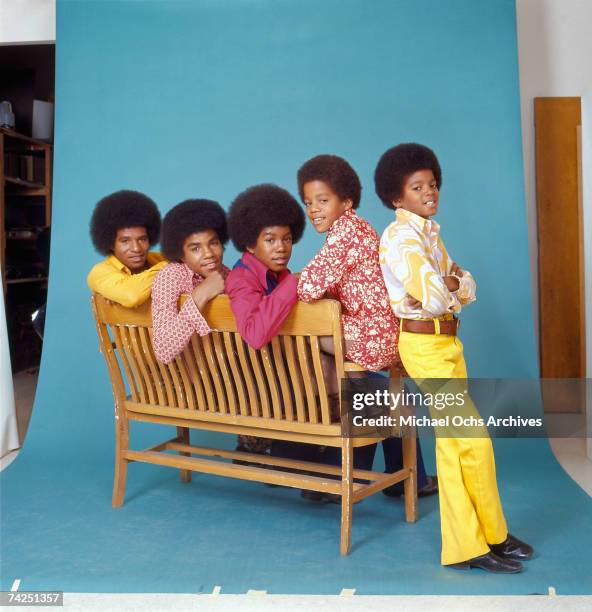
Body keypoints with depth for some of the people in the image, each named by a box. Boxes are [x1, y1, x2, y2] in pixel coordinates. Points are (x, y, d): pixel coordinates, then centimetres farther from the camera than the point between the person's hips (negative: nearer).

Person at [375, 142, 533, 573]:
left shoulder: (428, 231, 14)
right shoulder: (403, 236, -15)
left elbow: (467, 285, 9)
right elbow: (434, 297, -26)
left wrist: (450, 286, -11)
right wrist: (451, 289, -6)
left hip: (444, 341, 9)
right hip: (425, 343, -9)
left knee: (451, 442, 12)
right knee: (473, 440, -5)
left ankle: (464, 542, 20)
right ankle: (488, 538, 10)